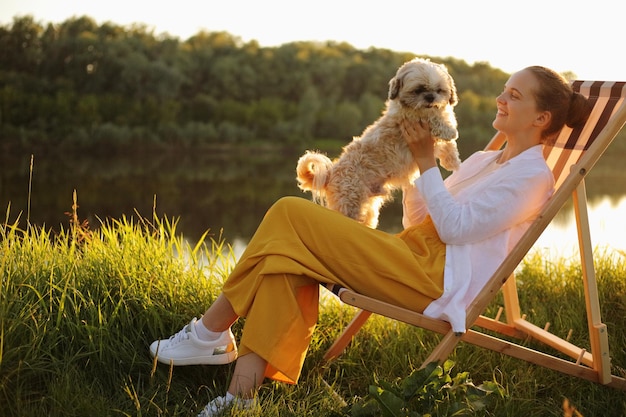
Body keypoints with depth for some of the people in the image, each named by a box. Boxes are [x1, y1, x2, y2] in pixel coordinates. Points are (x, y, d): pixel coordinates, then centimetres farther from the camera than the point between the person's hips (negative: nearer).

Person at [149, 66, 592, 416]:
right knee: (289, 251, -12)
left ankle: (211, 333, -5)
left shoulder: (533, 176, -2)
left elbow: (455, 227, -13)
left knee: (290, 213, -14)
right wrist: (416, 158, 11)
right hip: (413, 261, 9)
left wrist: (426, 161, -7)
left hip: (437, 279, -9)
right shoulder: (485, 161, 26)